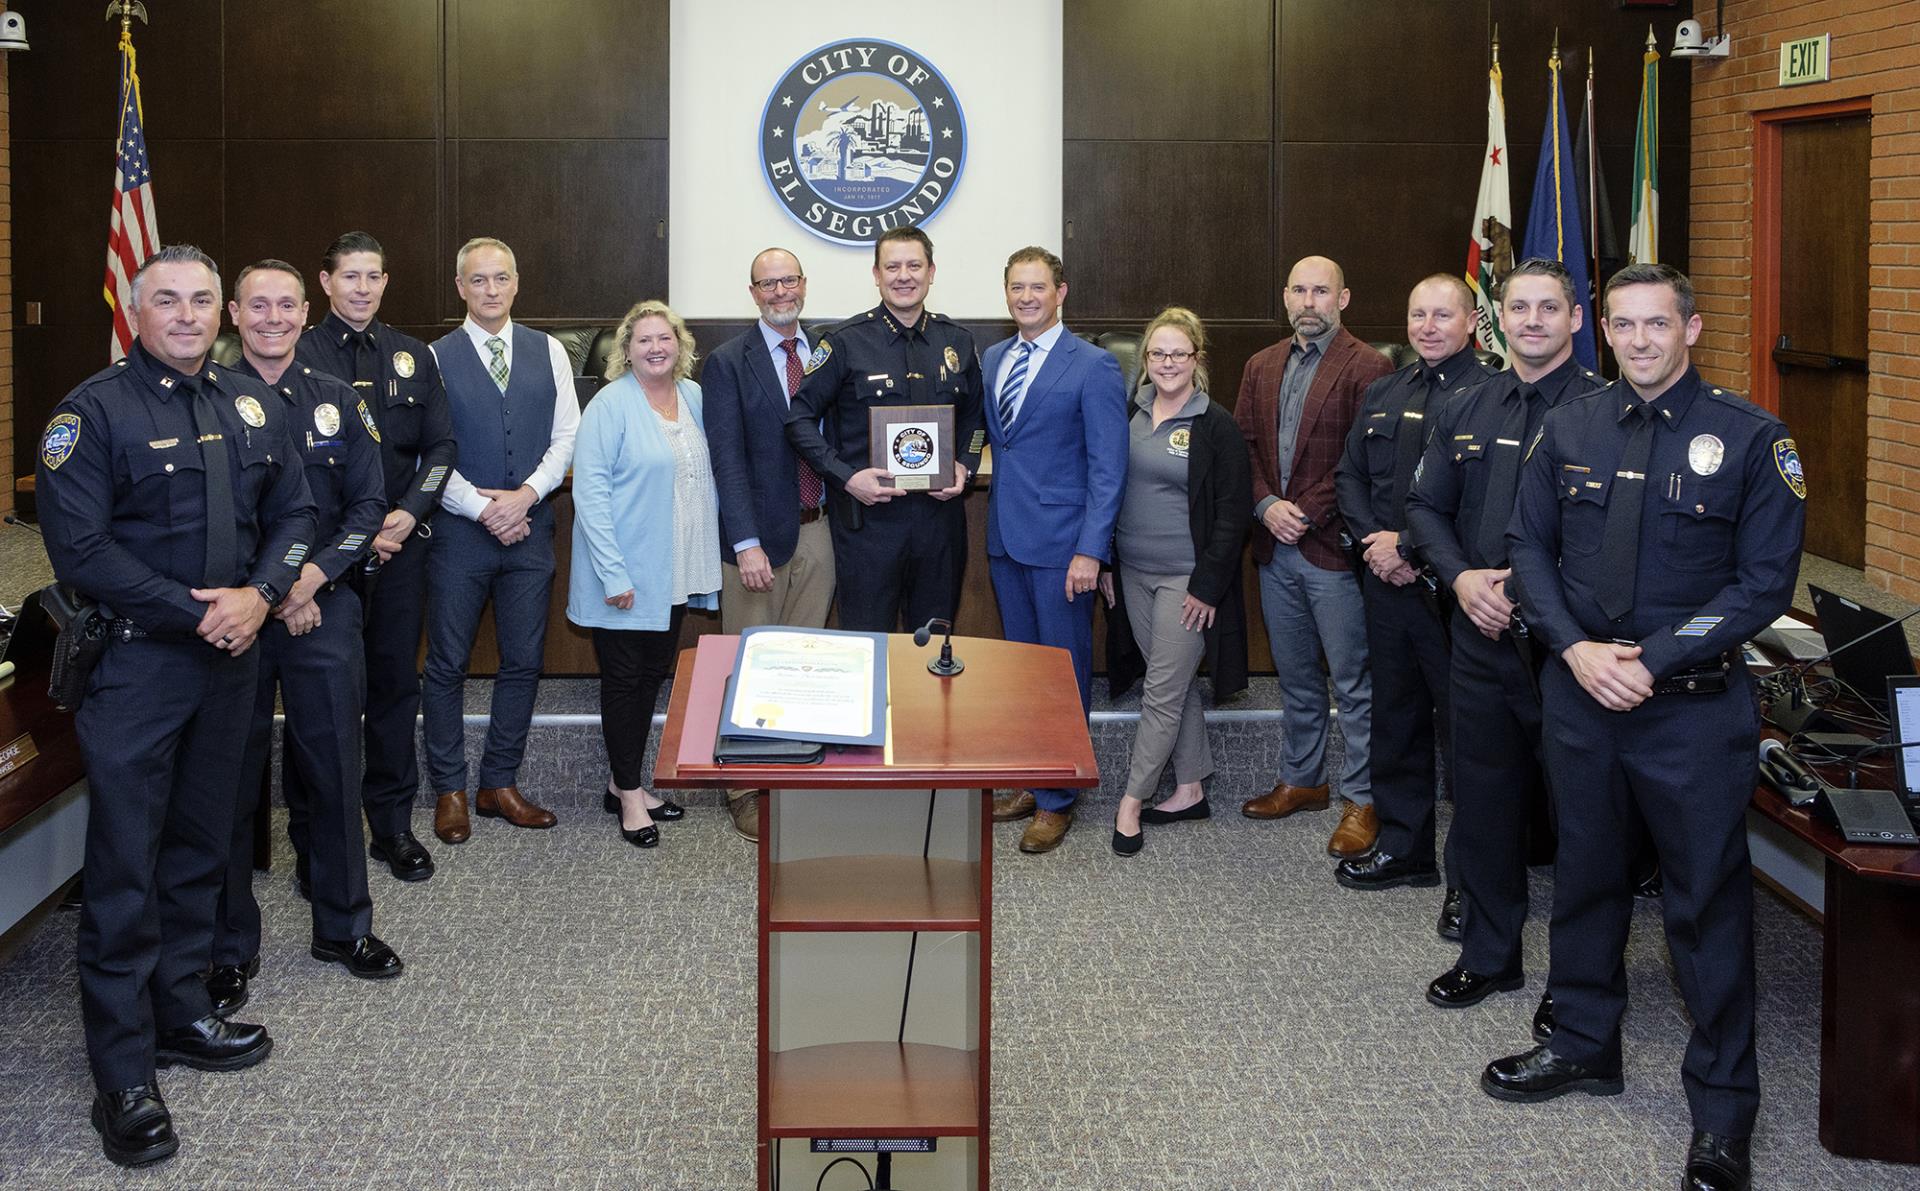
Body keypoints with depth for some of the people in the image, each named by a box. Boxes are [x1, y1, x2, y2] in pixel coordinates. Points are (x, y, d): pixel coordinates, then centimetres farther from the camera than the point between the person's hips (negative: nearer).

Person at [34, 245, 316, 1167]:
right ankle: (122, 1075, 2)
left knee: (200, 849, 15)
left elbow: (292, 511, 12)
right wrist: (195, 612, -17)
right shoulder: (94, 411, -9)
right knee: (125, 866, -4)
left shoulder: (252, 405, 9)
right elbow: (79, 547, -16)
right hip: (134, 664, -6)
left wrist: (259, 594, -7)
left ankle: (179, 1014, 30)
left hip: (230, 658, 6)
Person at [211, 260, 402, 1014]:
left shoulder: (334, 400, 7)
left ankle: (343, 925, 24)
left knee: (333, 768, 9)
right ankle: (231, 946, 15)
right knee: (231, 780, 4)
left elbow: (368, 503, 5)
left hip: (323, 610, 2)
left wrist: (313, 574, -10)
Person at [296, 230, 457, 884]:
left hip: (400, 541, 3)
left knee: (395, 682, 7)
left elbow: (440, 445, 9)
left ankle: (392, 823, 15)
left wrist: (409, 515, -6)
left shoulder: (413, 356, 10)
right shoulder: (299, 356, -1)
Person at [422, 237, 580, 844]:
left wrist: (525, 495, -11)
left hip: (530, 527, 3)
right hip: (458, 530, -3)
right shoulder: (436, 358, -2)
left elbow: (566, 438, 3)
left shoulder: (548, 352, 6)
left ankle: (500, 784, 19)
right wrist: (483, 508, -14)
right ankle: (449, 790, 15)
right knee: (447, 665, 3)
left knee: (523, 662, 7)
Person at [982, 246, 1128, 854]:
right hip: (1006, 538, 6)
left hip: (1060, 542, -6)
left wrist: (1090, 551, -18)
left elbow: (1108, 467, -13)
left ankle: (1056, 799, 10)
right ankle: (1029, 781, 25)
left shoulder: (1093, 367, -10)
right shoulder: (992, 359, 11)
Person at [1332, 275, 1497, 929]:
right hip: (1386, 581, 7)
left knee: (1464, 727, -1)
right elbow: (1350, 476, 15)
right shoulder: (1382, 395, 14)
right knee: (1395, 717, 16)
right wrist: (1374, 541, -2)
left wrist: (1411, 548, -16)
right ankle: (1403, 846, 30)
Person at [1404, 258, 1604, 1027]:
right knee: (1482, 803, 14)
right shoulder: (1464, 411, 10)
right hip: (1481, 638, 5)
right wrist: (1462, 576, -5)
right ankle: (1489, 956, 29)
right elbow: (1427, 507, 13)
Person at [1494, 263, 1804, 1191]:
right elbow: (1530, 545, 7)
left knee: (1707, 898, 2)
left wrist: (1651, 662, -17)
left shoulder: (1749, 440, -8)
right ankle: (1584, 1045, 36)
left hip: (1694, 705, -4)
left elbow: (1764, 583, -10)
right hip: (1580, 692, 4)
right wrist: (1575, 648, -9)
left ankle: (1722, 1112, 14)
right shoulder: (1570, 430, 4)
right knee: (1586, 874, 17)